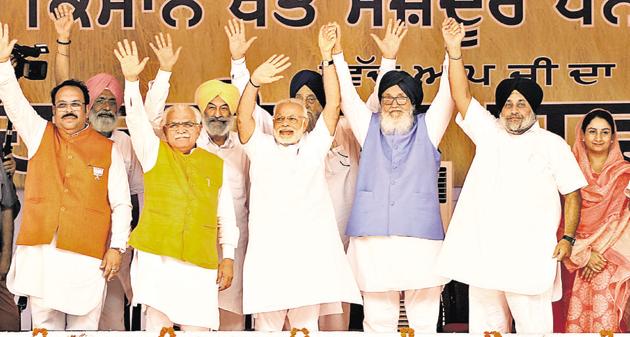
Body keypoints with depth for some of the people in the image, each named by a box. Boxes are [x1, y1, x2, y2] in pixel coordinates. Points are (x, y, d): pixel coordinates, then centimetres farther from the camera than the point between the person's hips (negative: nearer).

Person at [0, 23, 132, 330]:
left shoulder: (108, 150, 6)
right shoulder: (39, 135, 11)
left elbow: (121, 204, 4)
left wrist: (117, 247, -4)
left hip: (86, 255, -1)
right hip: (39, 251, 2)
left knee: (84, 326, 0)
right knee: (44, 324, 4)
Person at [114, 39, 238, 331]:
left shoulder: (216, 164, 13)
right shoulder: (154, 153, 10)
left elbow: (226, 216, 14)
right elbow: (137, 121, -6)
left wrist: (228, 258, 9)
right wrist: (131, 81, -19)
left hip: (200, 262, 1)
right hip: (157, 256, -1)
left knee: (197, 327, -1)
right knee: (158, 323, -2)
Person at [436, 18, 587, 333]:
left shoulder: (552, 144, 7)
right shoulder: (488, 132, 13)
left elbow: (573, 193, 5)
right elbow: (463, 97, 4)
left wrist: (567, 238, -5)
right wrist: (454, 51, -5)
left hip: (530, 256, -3)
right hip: (482, 252, 3)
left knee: (533, 327, -4)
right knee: (486, 325, 9)